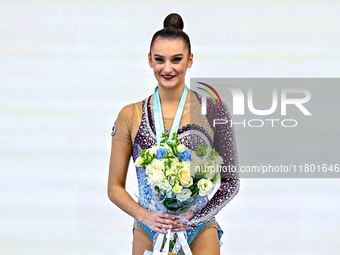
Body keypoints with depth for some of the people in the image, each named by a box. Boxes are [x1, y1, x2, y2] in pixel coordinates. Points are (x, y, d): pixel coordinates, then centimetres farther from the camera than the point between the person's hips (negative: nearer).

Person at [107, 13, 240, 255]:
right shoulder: (130, 115, 2)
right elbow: (115, 187, 5)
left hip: (200, 234, -1)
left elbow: (231, 181, 1)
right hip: (148, 234, 1)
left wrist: (193, 214, -12)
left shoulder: (213, 110, -2)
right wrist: (145, 216, -12)